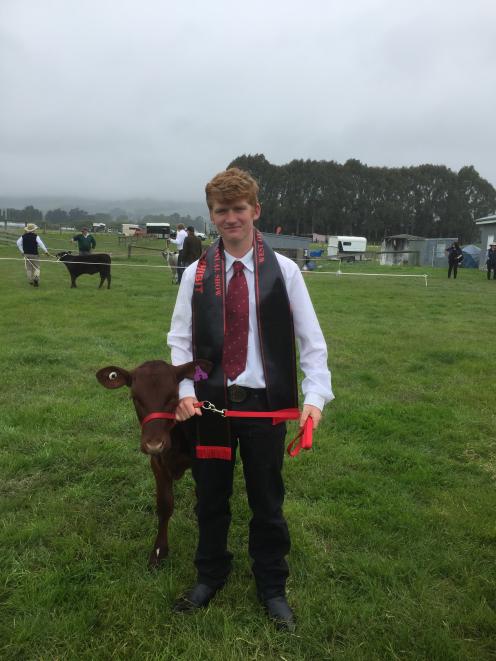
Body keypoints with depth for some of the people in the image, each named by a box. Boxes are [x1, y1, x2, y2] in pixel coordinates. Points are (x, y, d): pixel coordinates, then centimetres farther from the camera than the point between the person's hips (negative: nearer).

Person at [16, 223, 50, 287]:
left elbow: (18, 243, 2)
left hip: (26, 254, 3)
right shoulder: (36, 236, -9)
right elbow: (40, 244, -19)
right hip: (34, 254, -3)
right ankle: (36, 277, -20)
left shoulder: (23, 236, 4)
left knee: (28, 268, 12)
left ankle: (30, 281, 17)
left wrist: (22, 251, 8)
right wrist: (46, 251, -14)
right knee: (36, 267, 6)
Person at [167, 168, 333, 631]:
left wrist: (315, 395, -14)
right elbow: (180, 338, 3)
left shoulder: (284, 270, -6)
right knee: (210, 498, 17)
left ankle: (271, 587, 38)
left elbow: (311, 340, -4)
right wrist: (184, 390, -10)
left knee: (267, 502, 14)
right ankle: (210, 576, 42)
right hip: (209, 402, 2)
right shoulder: (196, 273, -1)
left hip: (264, 404, -1)